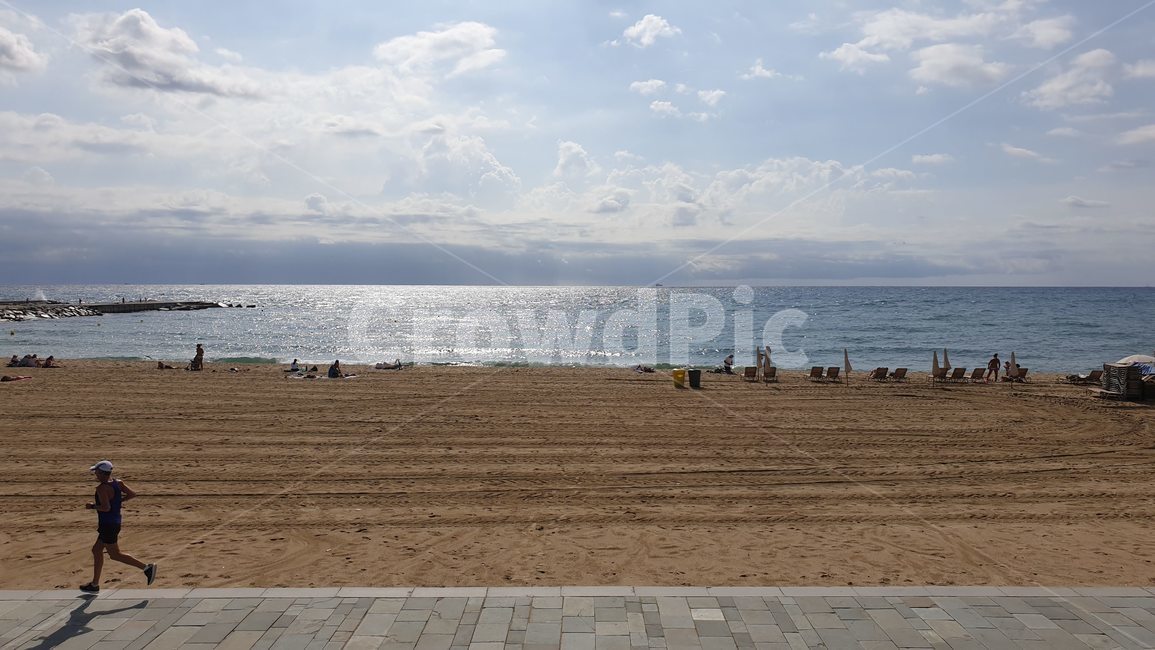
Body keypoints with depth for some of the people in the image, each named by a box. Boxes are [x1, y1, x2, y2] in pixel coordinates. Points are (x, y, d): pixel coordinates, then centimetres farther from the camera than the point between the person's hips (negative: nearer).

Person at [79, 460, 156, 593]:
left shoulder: (102, 488, -21)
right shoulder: (118, 483, 3)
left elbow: (106, 508, -28)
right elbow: (132, 494, 4)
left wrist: (92, 506, -13)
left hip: (107, 526, -9)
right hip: (115, 522, 9)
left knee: (115, 555, 1)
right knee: (96, 551, 18)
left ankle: (146, 567, -4)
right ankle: (94, 585, 25)